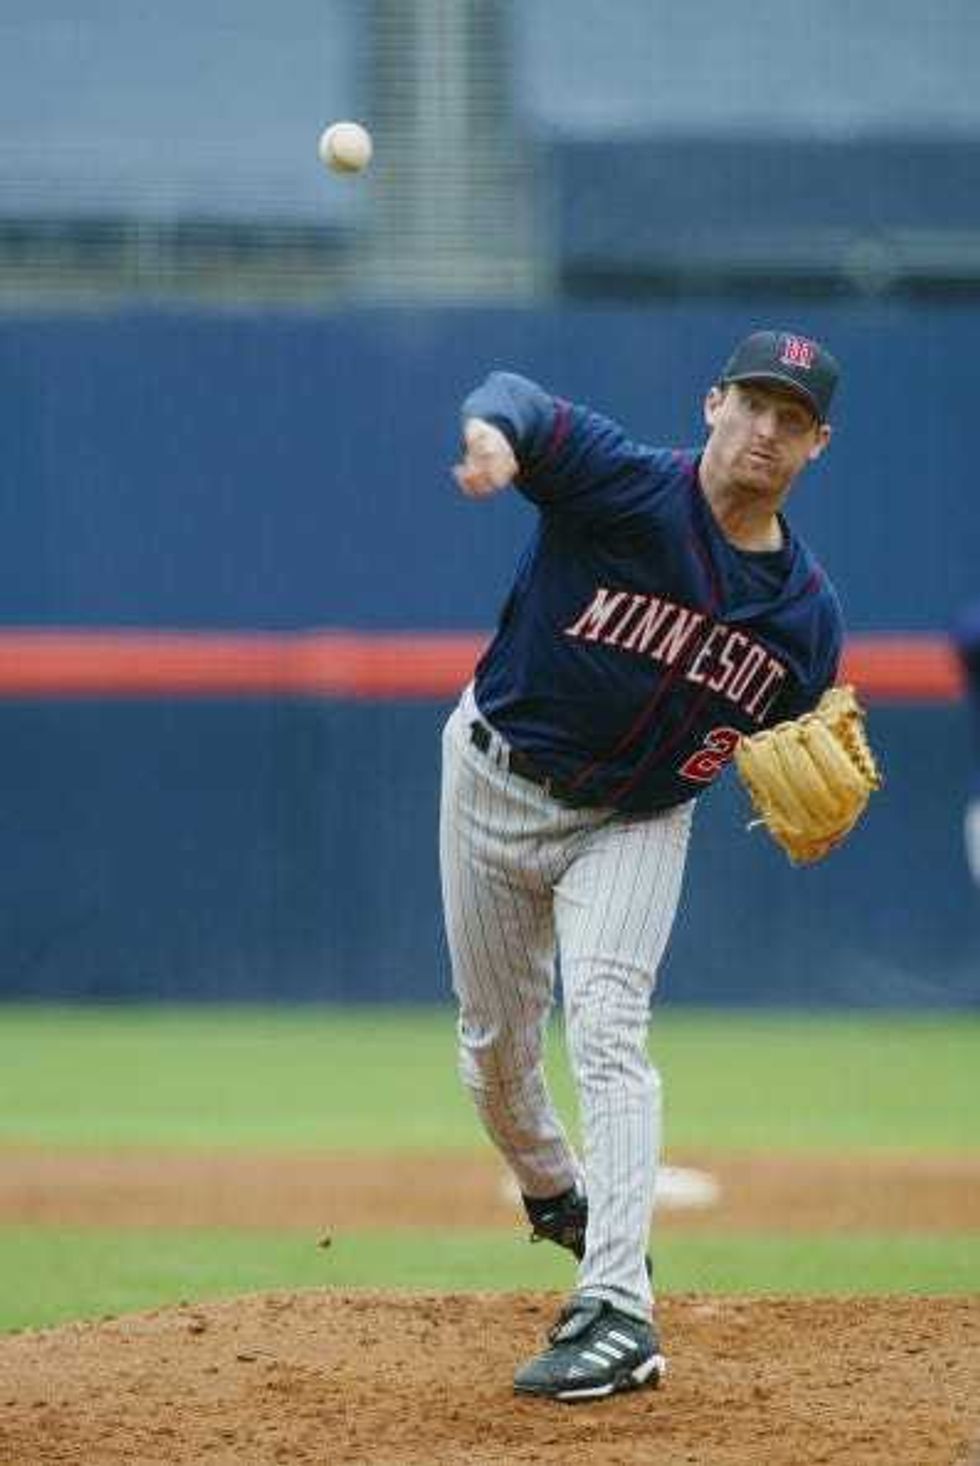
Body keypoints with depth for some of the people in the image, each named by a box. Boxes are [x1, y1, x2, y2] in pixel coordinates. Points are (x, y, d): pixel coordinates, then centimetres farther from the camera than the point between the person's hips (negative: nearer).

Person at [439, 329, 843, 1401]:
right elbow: (516, 403, -39)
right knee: (493, 1047, 12)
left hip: (636, 823, 0)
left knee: (607, 1031, -20)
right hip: (499, 781, 0)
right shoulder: (628, 487, -23)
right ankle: (554, 1193, 45)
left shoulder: (807, 613, -10)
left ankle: (616, 1314, -28)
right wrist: (493, 431, -65)